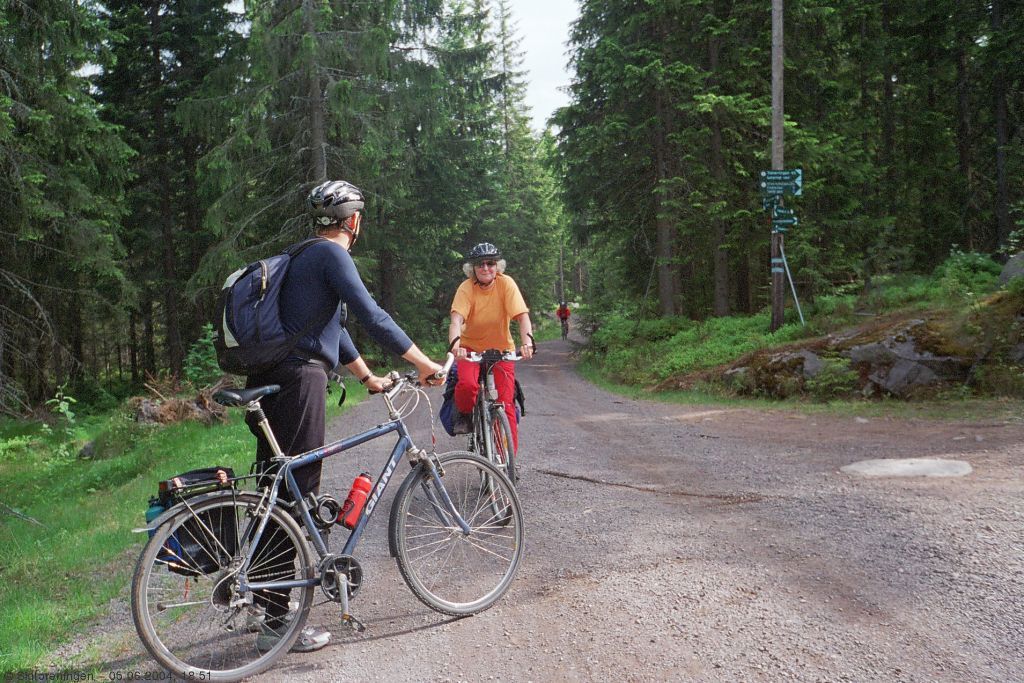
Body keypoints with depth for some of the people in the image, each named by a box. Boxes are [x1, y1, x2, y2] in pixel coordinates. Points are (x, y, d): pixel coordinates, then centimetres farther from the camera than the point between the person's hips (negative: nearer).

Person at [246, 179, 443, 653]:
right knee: (294, 495, -7)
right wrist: (425, 364, -11)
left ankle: (267, 600, 29)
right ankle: (278, 624, -2)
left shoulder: (308, 256, 24)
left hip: (272, 379, 10)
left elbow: (332, 328, 29)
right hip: (298, 380, -10)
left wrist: (368, 377, 33)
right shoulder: (331, 254, -7)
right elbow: (372, 316, -16)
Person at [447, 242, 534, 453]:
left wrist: (527, 341, -44)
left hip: (501, 348, 1)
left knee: (505, 403, -10)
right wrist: (455, 344, -50)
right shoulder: (466, 288, -16)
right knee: (467, 384, -29)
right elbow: (456, 320, -29)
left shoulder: (506, 283, -15)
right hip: (471, 347, 0)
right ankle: (464, 414, 4)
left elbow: (522, 315, -25)